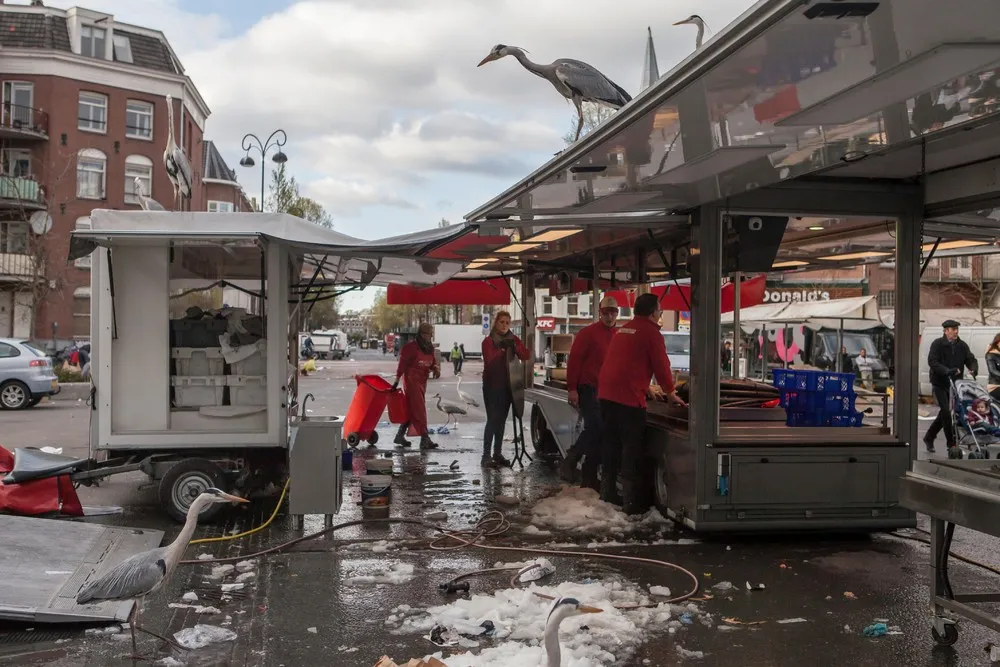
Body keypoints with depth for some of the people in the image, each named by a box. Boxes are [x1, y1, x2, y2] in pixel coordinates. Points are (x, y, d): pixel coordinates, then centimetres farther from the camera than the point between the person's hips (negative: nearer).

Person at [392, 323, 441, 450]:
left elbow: (434, 362, 17)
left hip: (422, 381, 8)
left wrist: (436, 368, -7)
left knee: (411, 410, 13)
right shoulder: (411, 347, -12)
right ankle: (425, 439, -11)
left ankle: (400, 436, 23)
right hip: (411, 381, -8)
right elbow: (402, 363, -12)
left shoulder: (430, 348, 10)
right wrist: (397, 380, -14)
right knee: (419, 410, -10)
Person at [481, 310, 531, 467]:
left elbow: (526, 356, -4)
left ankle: (497, 454, 14)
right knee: (492, 419, -11)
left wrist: (514, 346, -19)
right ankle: (486, 455, -10)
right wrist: (501, 349, -31)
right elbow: (489, 360, -21)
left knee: (501, 420, 8)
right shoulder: (488, 341, -6)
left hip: (507, 385, 5)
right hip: (491, 385, -5)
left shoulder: (513, 339, 7)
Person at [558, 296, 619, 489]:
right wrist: (572, 389, -15)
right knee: (594, 427, -20)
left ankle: (589, 478, 14)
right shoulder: (588, 333, -5)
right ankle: (570, 462, -4)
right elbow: (574, 360, -9)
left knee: (598, 434, 7)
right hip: (587, 389, -6)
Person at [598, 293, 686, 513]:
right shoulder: (651, 332, -4)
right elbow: (661, 366, -2)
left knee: (610, 442, 16)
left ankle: (608, 493, 24)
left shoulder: (623, 329, 20)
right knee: (632, 446, -1)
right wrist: (671, 394, 14)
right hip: (628, 396, -8)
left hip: (606, 392, 8)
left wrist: (646, 388, 41)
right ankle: (630, 502, 0)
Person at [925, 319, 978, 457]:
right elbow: (932, 362, -18)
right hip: (940, 383, -5)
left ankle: (929, 437, 30)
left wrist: (973, 370, -19)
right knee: (946, 411, -11)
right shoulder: (937, 344, -8)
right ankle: (951, 444, -6)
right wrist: (948, 371, -31)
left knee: (945, 413, 12)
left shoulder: (962, 345, 7)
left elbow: (971, 359, 4)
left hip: (955, 383, 5)